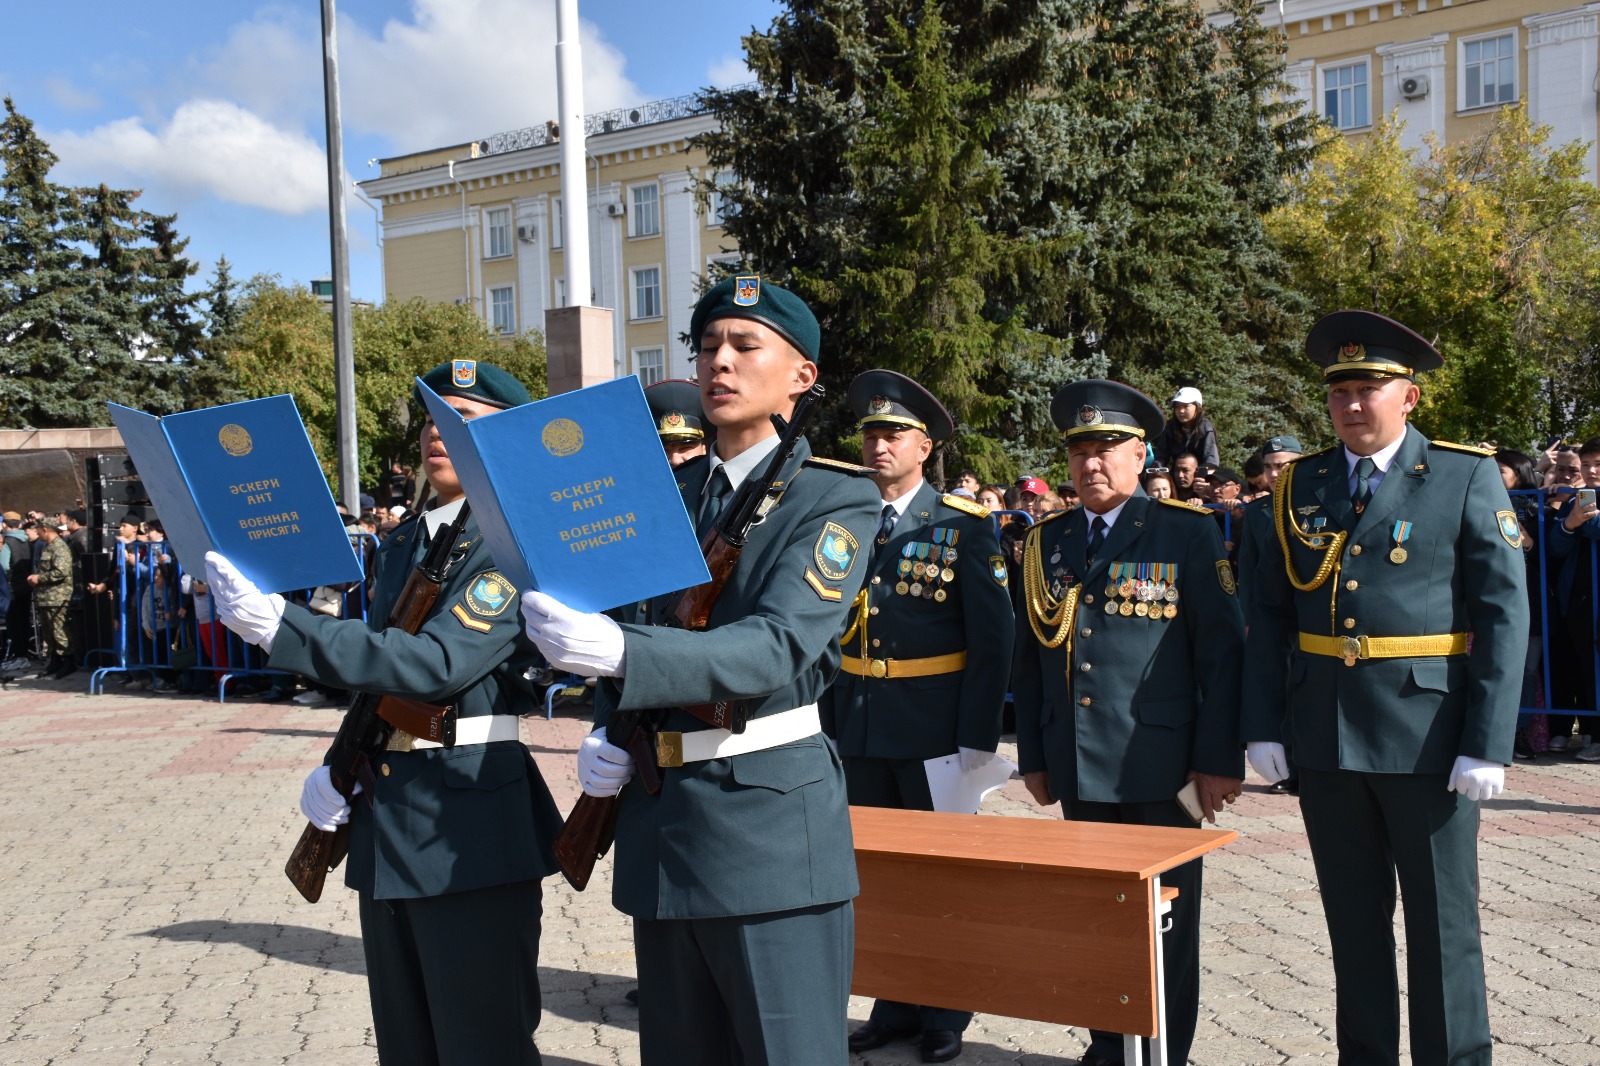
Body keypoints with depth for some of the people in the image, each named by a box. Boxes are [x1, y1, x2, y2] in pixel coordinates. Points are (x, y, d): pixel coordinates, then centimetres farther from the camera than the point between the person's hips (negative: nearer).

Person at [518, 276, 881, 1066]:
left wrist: (617, 652, -36)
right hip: (658, 822, 6)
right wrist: (607, 735, 2)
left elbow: (777, 647, -22)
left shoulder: (837, 500, -7)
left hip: (770, 826, -6)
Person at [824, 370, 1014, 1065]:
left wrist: (978, 738, -13)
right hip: (859, 731, 4)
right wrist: (827, 722, 3)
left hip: (934, 731, -4)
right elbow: (826, 633, 8)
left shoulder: (962, 526, -6)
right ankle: (896, 1006, 26)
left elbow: (991, 640, -8)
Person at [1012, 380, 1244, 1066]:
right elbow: (1028, 657, 14)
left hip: (1158, 767, -4)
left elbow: (1222, 650, -5)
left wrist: (1218, 759, -9)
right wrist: (1033, 756, 11)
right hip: (1079, 771, 4)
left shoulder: (1188, 534, -2)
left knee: (1165, 921, 6)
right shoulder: (1045, 544, 10)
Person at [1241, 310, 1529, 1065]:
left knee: (1441, 923, 6)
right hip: (1325, 738, 4)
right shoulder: (1301, 485, 7)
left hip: (1426, 736, -3)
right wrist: (1263, 724, 2)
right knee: (1353, 919, 14)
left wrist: (1488, 744, -12)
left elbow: (1503, 615, -7)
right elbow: (1270, 613, 9)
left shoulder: (1466, 477, -3)